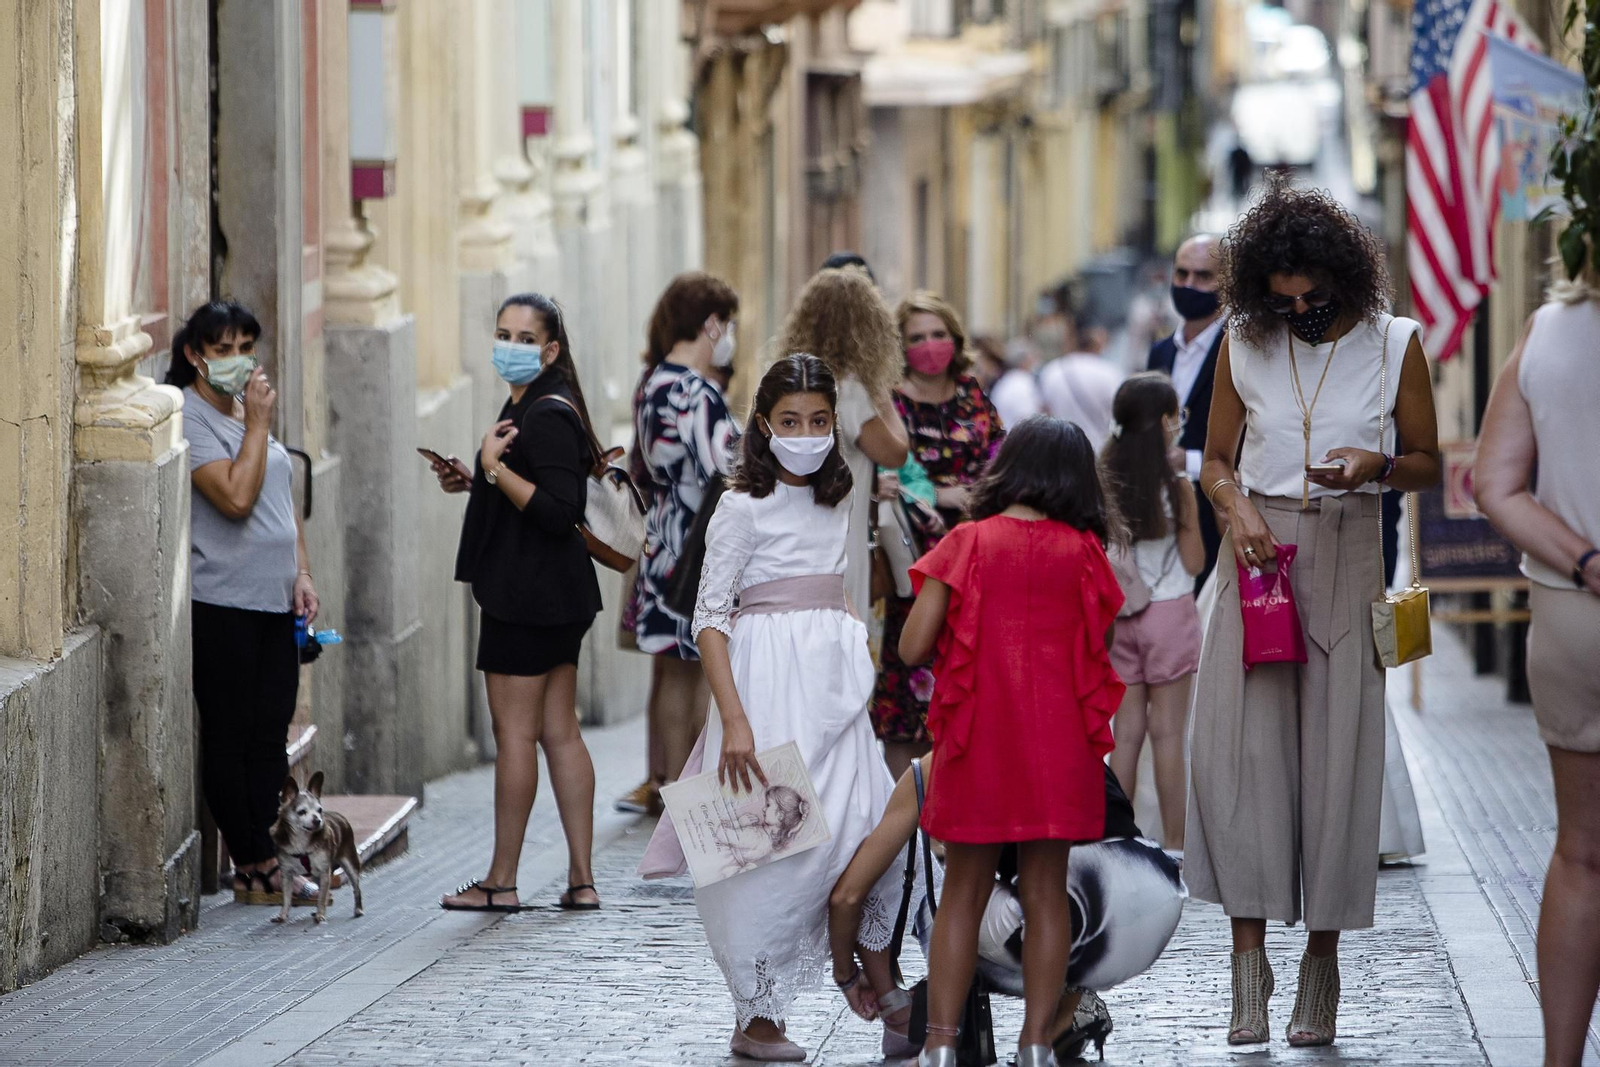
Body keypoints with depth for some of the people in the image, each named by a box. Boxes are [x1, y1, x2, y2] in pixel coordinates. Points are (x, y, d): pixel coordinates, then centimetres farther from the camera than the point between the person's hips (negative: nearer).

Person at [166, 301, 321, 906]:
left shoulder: (250, 410, 17)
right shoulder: (188, 417, -9)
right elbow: (236, 497, -20)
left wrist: (302, 573, 11)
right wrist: (257, 424, -14)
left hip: (274, 604, 8)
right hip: (221, 601, -8)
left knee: (270, 736, 5)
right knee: (230, 737, -3)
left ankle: (256, 867, 6)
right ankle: (257, 867, -1)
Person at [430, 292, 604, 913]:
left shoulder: (549, 417, -16)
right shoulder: (526, 405, 17)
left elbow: (557, 511, -24)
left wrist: (495, 468, -24)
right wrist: (472, 484, 14)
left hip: (530, 595, -11)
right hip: (553, 595, 11)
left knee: (514, 732, -4)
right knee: (559, 731, 9)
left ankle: (501, 882, 0)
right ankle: (581, 880, 9)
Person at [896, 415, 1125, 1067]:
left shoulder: (966, 544, -4)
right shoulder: (1083, 553, 0)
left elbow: (912, 648, -7)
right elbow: (1099, 652, 1)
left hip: (977, 745, -1)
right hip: (1058, 750, 1)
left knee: (963, 895, 7)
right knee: (1045, 895, 7)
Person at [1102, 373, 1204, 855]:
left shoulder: (1103, 483, -1)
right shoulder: (1175, 485, -12)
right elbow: (1193, 562, -6)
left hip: (1118, 613, 4)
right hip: (1169, 612, -4)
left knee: (1126, 730, 9)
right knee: (1168, 732, 0)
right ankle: (1174, 844, 4)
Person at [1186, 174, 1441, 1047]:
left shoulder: (1393, 345, 0)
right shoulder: (1245, 344, 4)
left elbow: (1428, 463, 7)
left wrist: (1376, 466, -14)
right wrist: (1236, 510, -8)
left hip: (1347, 559, -1)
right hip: (1259, 551, 1)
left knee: (1336, 753, -2)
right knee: (1239, 747, -9)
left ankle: (1322, 959, 7)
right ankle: (1249, 956, -6)